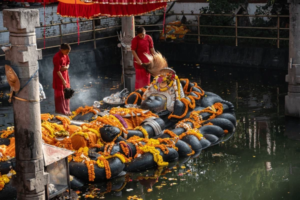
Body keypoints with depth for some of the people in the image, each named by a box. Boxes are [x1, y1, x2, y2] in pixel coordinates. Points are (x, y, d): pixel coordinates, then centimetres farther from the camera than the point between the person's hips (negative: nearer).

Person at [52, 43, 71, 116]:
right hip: (59, 76, -8)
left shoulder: (66, 55, 0)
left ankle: (66, 109, 24)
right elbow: (57, 70, -23)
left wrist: (66, 67, -14)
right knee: (60, 94, 1)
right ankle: (61, 110, 9)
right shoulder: (57, 57, -24)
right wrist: (63, 80, -23)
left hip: (65, 75, 8)